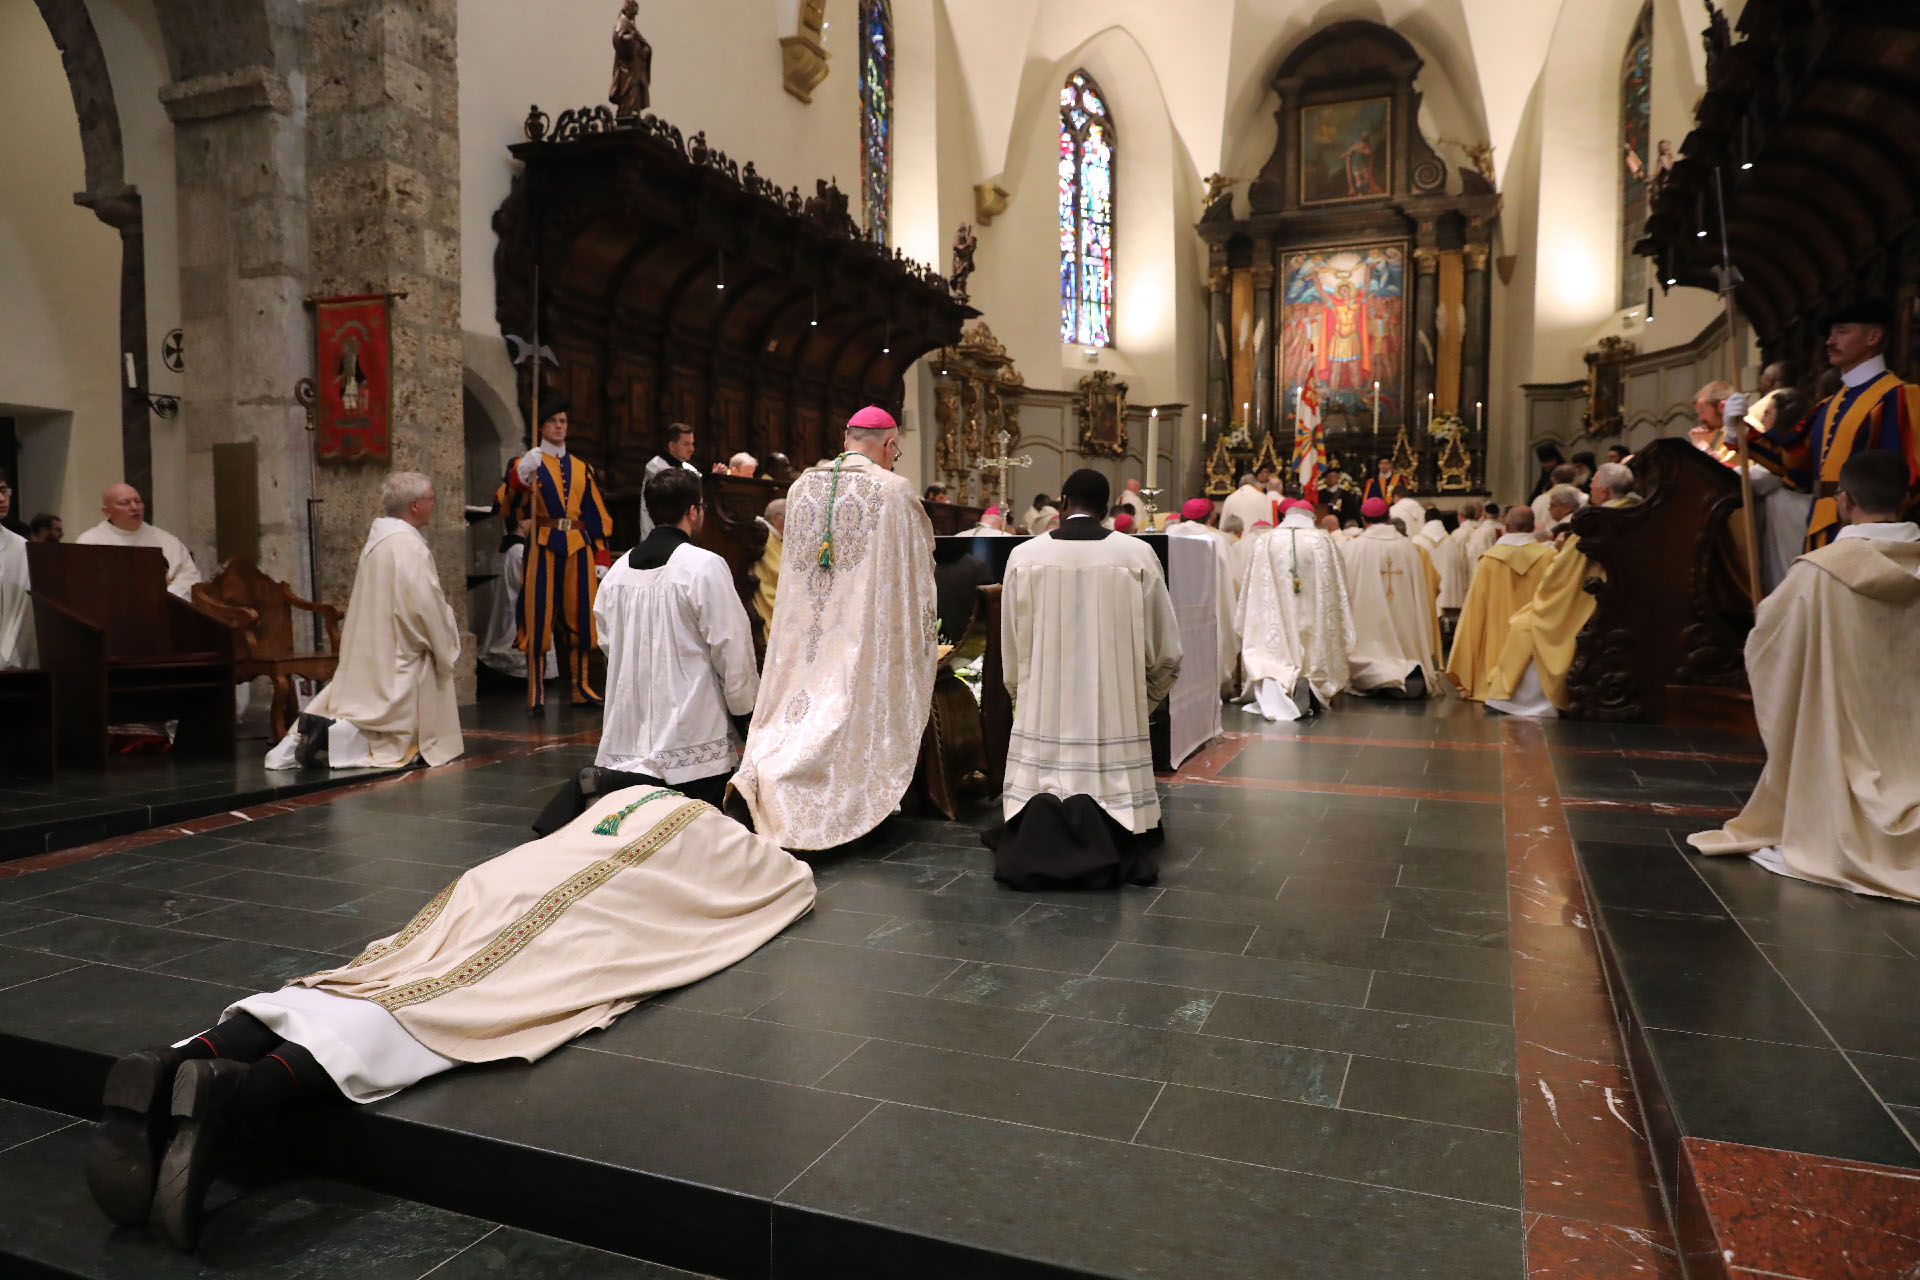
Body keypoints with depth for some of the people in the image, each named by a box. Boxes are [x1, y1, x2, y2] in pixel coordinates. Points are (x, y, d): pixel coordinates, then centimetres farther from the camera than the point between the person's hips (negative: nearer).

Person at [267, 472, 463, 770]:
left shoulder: (376, 539, 11)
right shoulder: (409, 547, -18)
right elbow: (425, 607, -22)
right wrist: (446, 646, -5)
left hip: (368, 658, 9)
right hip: (397, 664, -9)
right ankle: (335, 734, -18)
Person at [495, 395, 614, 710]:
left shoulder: (581, 469, 17)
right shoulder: (527, 463, 5)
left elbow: (598, 515, 14)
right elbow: (506, 501, -11)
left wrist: (601, 556, 6)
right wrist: (521, 475, -29)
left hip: (579, 549, 4)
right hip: (544, 549, -3)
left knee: (579, 618, 6)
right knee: (540, 618, -5)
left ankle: (581, 687, 16)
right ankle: (535, 694, -2)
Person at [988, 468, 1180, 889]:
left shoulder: (1023, 557, -1)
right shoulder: (1138, 555, -2)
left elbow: (1012, 653, 8)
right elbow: (1165, 652, 5)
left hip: (1043, 718, 1)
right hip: (1116, 722, 0)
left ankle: (1039, 840, -15)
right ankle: (1104, 844, -17)